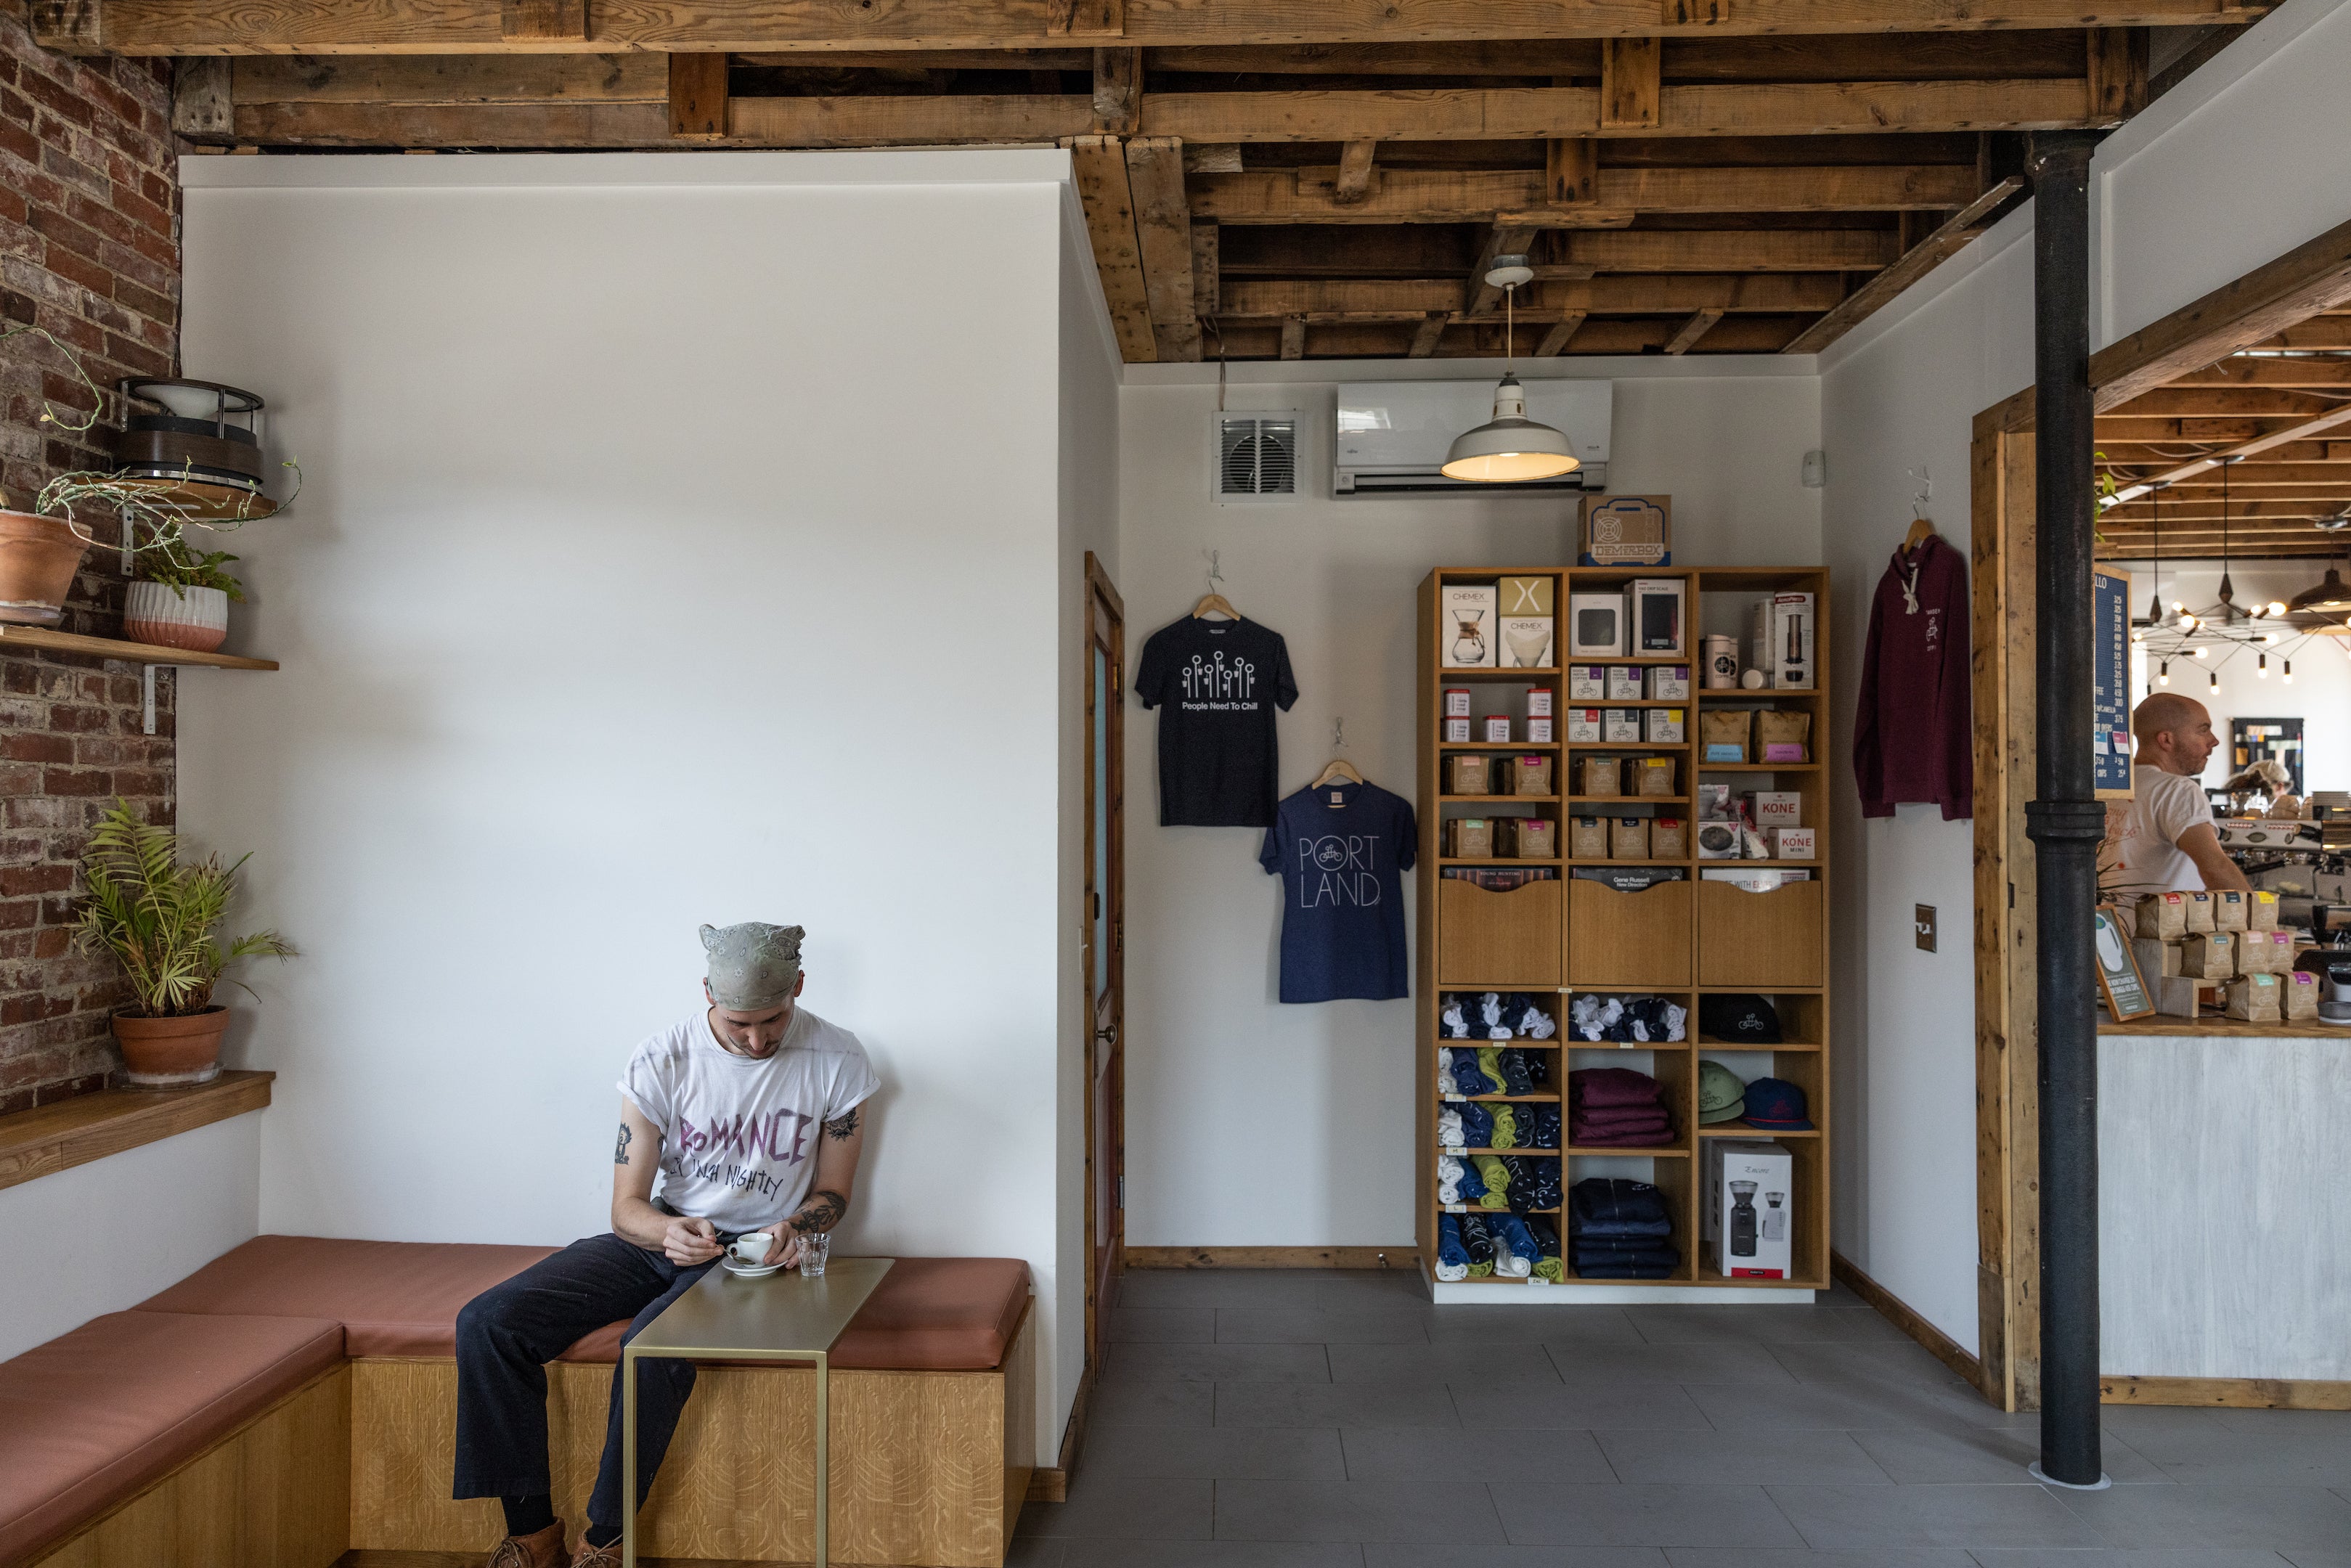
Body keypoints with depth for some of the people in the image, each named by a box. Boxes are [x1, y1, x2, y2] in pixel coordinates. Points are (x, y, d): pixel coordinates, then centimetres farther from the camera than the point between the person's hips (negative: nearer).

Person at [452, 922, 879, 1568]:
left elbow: (833, 1192, 1)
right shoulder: (661, 1060, -11)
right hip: (663, 1235, 3)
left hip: (753, 1249, -3)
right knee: (488, 1323, -12)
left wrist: (794, 1228, -21)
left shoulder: (836, 1061, -12)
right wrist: (666, 1231, -29)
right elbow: (627, 1206, -6)